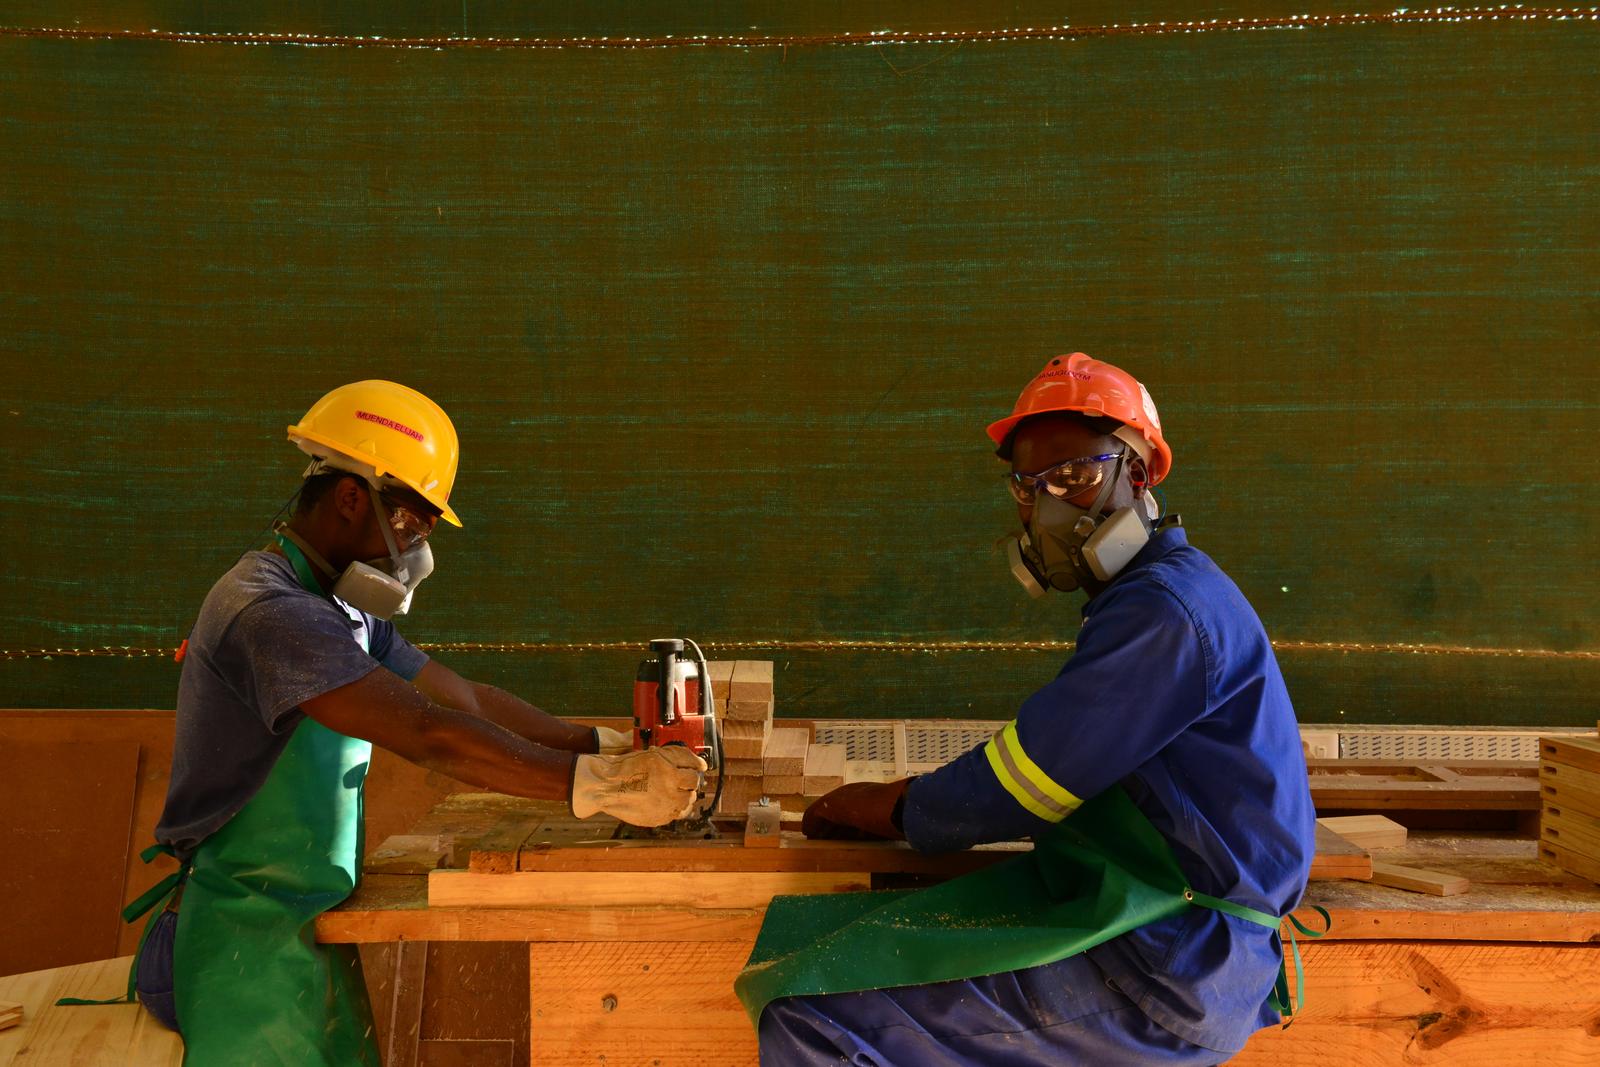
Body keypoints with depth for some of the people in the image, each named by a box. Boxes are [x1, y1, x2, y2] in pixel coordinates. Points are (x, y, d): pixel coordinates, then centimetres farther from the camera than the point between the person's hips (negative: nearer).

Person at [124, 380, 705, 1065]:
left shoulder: (341, 613, 10)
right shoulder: (271, 611, -23)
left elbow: (466, 699, 10)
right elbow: (430, 736, -31)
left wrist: (606, 747, 0)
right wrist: (601, 784, -30)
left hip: (304, 925, 9)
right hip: (250, 948, -9)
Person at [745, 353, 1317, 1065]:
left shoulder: (1165, 607, -16)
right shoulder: (1160, 593, 18)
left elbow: (1021, 787, -15)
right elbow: (1049, 769, 20)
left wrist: (894, 810, 2)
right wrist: (901, 799, 13)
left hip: (1169, 972, -10)